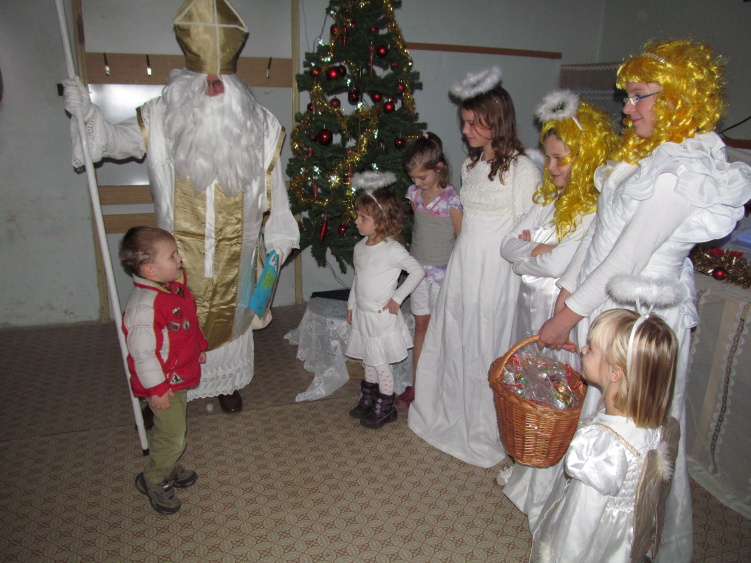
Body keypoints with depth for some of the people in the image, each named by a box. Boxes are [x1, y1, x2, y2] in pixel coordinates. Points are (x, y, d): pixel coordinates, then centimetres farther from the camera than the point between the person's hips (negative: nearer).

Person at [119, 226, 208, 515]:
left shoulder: (175, 287, -1)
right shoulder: (144, 305, -30)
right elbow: (142, 352, -27)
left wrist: (200, 346, 21)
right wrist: (156, 388, -23)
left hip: (181, 376, 9)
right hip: (164, 383, -9)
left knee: (174, 429, 24)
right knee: (172, 434, 3)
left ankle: (170, 468, 45)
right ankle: (155, 481, 26)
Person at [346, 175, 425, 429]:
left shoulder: (392, 249, -17)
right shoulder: (360, 248, 4)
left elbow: (418, 271, -15)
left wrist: (397, 298, -14)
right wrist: (351, 305, 16)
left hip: (382, 316, -7)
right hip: (362, 314, 7)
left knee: (381, 363, 3)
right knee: (368, 361, 19)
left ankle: (386, 408, 20)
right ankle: (368, 399, 36)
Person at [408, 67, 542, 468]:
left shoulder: (522, 169, -12)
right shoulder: (470, 165, 11)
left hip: (496, 270, -7)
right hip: (462, 265, 7)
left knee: (485, 348, 3)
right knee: (451, 341, 15)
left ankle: (486, 438, 23)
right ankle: (449, 417, 36)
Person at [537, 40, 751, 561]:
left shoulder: (684, 170, -21)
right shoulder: (643, 153, 8)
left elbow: (627, 257, -21)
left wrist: (570, 315, -14)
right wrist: (567, 292, 6)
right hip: (606, 306, 8)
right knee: (597, 413, 19)